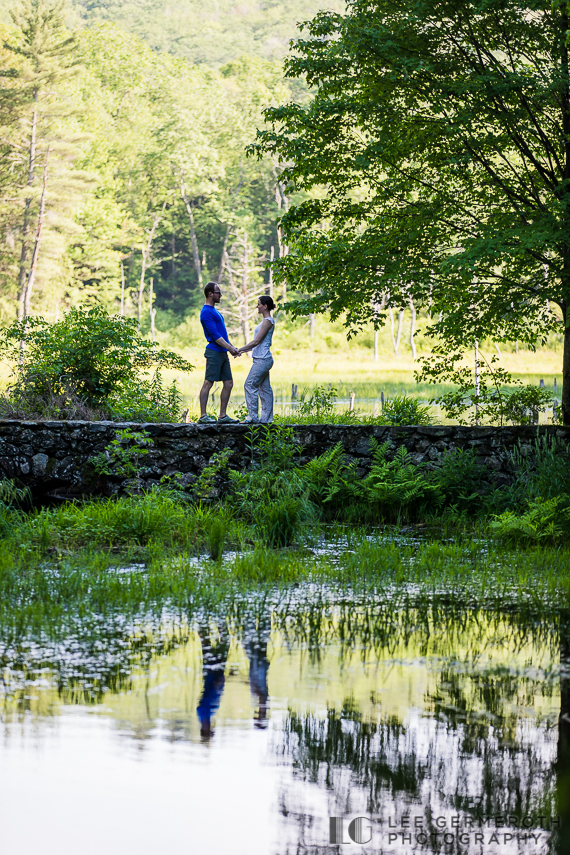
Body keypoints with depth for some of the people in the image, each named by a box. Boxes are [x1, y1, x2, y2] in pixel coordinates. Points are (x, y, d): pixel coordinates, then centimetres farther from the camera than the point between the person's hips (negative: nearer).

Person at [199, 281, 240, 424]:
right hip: (214, 352, -10)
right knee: (208, 383, -8)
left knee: (228, 383, 7)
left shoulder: (215, 311, 20)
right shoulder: (206, 312, -12)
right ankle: (203, 416, -8)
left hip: (223, 353, 10)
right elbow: (214, 335, -17)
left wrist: (232, 348, 18)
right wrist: (230, 348, -14)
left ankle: (223, 416, 10)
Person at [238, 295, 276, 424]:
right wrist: (243, 350, 16)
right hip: (262, 359, 10)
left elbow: (256, 341, -17)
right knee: (264, 388, 9)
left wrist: (240, 350, -13)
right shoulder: (266, 321, 17)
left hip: (262, 360, -10)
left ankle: (253, 416, -9)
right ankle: (266, 418, 10)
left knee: (250, 385, -9)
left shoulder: (268, 321, -13)